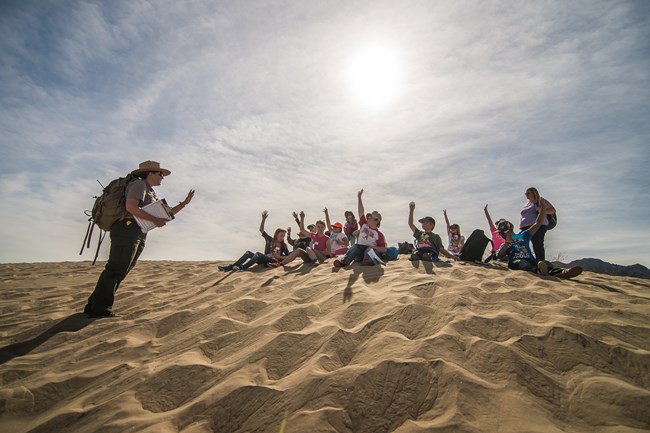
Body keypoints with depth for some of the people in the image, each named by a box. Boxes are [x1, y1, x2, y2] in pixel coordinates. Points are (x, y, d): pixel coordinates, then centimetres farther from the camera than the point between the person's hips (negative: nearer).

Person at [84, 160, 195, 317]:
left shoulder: (151, 193, 26)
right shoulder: (139, 184, -3)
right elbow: (131, 207, -19)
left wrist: (185, 203, 21)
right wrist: (155, 220, -15)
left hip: (138, 236, 10)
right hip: (127, 229, -10)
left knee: (121, 271, 10)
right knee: (116, 269, -8)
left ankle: (94, 305, 18)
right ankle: (100, 308, -1)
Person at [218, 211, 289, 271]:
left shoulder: (283, 245, 5)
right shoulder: (270, 240, 12)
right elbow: (261, 230, 8)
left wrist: (280, 257, -12)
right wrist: (263, 219, -5)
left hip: (273, 262, -5)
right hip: (264, 259, 5)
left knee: (258, 253, -28)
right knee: (248, 253, -11)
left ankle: (243, 267, -33)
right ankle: (231, 266, -15)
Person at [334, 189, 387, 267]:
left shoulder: (379, 234, 6)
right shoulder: (364, 225, 17)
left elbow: (384, 249, 1)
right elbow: (361, 212, 13)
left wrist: (374, 247, -17)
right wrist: (359, 198, 10)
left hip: (371, 250, -2)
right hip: (359, 248, 3)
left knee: (370, 249, -35)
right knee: (354, 247, -29)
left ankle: (368, 260, -65)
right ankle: (344, 262, -52)